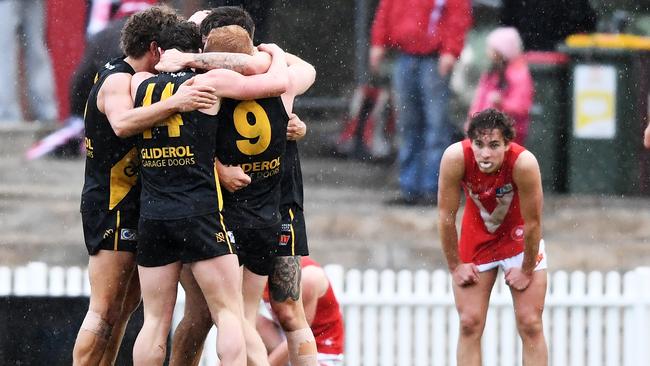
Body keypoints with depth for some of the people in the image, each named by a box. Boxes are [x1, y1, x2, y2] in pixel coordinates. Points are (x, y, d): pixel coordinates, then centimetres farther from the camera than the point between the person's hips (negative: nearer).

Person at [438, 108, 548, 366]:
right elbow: (446, 216, -19)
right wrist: (455, 266, -12)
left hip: (518, 235, -1)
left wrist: (526, 271, -14)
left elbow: (533, 223, -23)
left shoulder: (524, 163, -35)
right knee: (469, 324, -3)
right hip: (477, 233, 1)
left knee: (530, 325, -3)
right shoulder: (455, 158, -30)